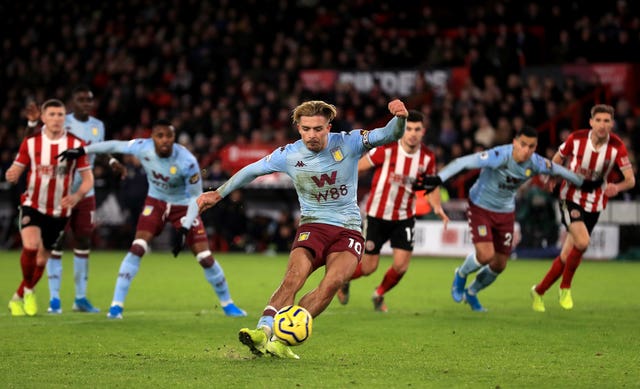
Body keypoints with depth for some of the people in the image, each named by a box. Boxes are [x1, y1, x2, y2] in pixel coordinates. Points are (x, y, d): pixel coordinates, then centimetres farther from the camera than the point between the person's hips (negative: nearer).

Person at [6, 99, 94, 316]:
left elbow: (88, 178, -1)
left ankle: (18, 299, 30)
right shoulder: (30, 143, -4)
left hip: (59, 212, 2)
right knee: (31, 246, -26)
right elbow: (15, 173, 0)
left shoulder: (75, 145, -5)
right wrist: (11, 175, -25)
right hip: (33, 206, -2)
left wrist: (77, 196, -21)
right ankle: (28, 289, 0)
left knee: (41, 260, 8)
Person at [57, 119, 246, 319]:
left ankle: (226, 303, 17)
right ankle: (117, 304, -10)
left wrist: (184, 229, -26)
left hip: (183, 205, -2)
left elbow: (196, 196, -20)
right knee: (137, 248, -16)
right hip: (156, 202, 2)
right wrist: (82, 151, -1)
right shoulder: (143, 148, -23)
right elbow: (114, 145, -5)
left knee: (205, 258, -5)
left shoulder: (187, 162, -31)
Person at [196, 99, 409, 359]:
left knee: (333, 281, -27)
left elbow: (389, 135, -15)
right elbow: (251, 171, 13)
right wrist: (218, 194, 18)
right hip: (312, 227, 1)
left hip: (348, 230, -1)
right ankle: (263, 332, -40)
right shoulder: (288, 155, -3)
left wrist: (399, 118, -38)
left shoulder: (348, 143, -7)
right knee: (294, 276, -28)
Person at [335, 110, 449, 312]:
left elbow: (432, 185, 9)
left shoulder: (427, 157, -7)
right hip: (378, 216, -3)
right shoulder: (386, 150, -19)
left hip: (405, 218, 3)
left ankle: (379, 295, 24)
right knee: (368, 267, 2)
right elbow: (356, 167, -9)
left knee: (401, 266, -8)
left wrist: (437, 207, -9)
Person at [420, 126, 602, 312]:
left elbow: (557, 169, 9)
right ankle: (461, 274, 15)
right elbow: (463, 162, -35)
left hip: (505, 213, 5)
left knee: (499, 265, 8)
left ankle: (471, 293, 38)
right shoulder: (499, 156, -30)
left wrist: (582, 183, 23)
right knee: (486, 255, -21)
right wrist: (438, 179, -47)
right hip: (480, 208, -5)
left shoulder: (536, 163, -13)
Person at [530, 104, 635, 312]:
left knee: (568, 255, 5)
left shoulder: (617, 147, -13)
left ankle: (538, 291, 25)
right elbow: (558, 159, 7)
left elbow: (630, 180, -12)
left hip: (594, 206, 2)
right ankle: (565, 287, -1)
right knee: (582, 242, -25)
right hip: (571, 198, -2)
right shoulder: (576, 138, -12)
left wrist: (617, 187, -34)